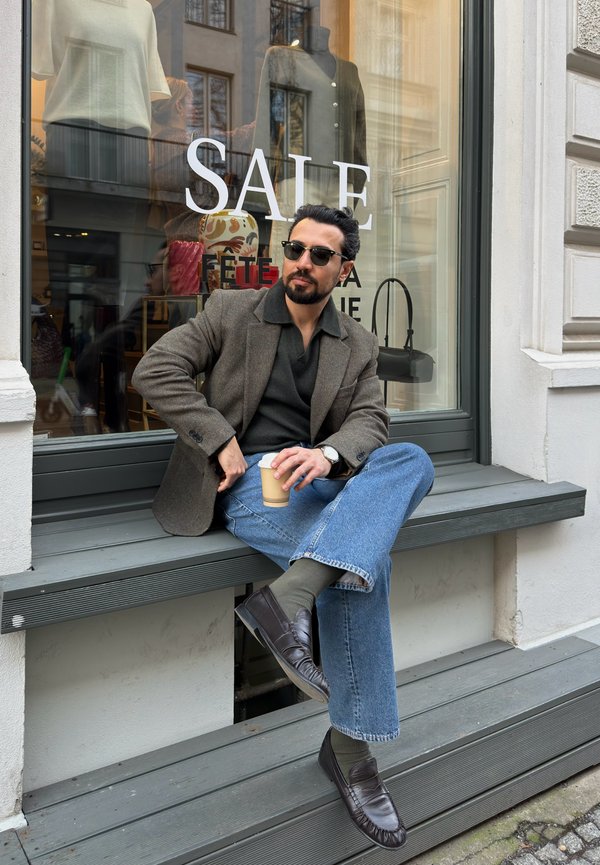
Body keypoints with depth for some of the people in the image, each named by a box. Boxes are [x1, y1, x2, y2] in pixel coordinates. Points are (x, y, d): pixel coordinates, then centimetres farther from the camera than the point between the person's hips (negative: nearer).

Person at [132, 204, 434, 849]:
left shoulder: (358, 345, 15)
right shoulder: (232, 312, 6)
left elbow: (369, 421, 2)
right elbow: (154, 370, -3)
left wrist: (327, 454, -23)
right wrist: (222, 442, -13)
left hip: (322, 478, 5)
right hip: (248, 482, -4)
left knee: (413, 461, -27)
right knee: (366, 561, -27)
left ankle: (284, 599, -35)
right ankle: (350, 748, -17)